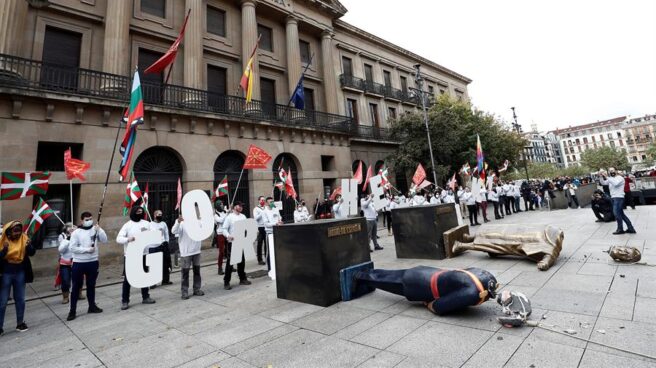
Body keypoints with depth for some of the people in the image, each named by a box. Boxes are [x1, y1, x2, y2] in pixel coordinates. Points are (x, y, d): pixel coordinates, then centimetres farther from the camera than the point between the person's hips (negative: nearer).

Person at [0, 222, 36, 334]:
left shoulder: (24, 239, -6)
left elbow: (32, 253, -12)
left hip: (20, 273, 2)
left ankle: (20, 323, 22)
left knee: (20, 299, 12)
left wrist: (29, 245, -31)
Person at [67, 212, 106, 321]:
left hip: (93, 262, 2)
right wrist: (87, 249, -17)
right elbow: (72, 248, -10)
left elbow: (104, 240, -8)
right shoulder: (76, 232, -6)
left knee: (91, 285, 14)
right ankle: (72, 311, 14)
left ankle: (92, 306, 26)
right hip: (79, 263, -2)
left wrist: (99, 229, -19)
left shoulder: (96, 229, 1)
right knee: (76, 287, 4)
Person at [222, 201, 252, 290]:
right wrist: (228, 235, -28)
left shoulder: (243, 216, 11)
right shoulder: (229, 217, -5)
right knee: (230, 262, -1)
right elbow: (224, 229, -10)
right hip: (232, 242, -5)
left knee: (241, 261, 14)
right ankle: (226, 282, 8)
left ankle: (242, 279, 27)